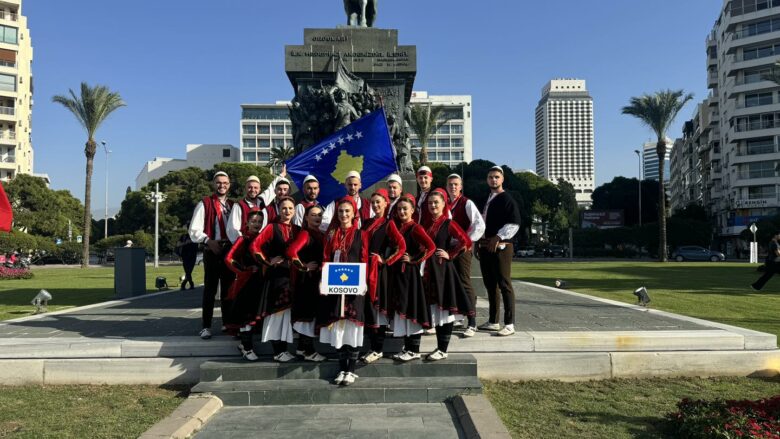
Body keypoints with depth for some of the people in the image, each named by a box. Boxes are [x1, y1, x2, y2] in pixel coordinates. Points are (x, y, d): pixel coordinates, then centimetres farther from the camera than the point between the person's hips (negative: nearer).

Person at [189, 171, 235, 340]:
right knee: (210, 289, -3)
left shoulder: (232, 205, 12)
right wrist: (208, 241, -21)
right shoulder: (204, 204, -3)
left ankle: (227, 323, 18)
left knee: (228, 288, 9)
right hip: (212, 251, -4)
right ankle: (206, 326, 3)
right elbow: (194, 230, -8)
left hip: (229, 251, 5)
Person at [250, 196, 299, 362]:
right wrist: (268, 262, -7)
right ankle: (278, 351, 4)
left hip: (293, 274, 5)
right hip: (276, 274, -5)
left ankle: (283, 349, 17)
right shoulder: (272, 227, -4)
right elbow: (254, 246, -10)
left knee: (288, 311, 8)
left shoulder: (297, 230, 10)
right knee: (277, 311, -2)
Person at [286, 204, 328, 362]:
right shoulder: (305, 234, -13)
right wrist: (303, 267, -17)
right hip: (305, 278, -8)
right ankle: (308, 351, 6)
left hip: (316, 278, 8)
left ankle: (302, 347, 26)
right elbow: (291, 251, -27)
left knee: (309, 311, 14)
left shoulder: (320, 235, 11)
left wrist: (321, 268, 2)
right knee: (308, 312, -2)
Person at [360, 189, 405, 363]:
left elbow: (402, 246, -14)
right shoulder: (367, 223, 15)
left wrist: (387, 261, -12)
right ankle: (373, 346, 16)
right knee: (367, 307, 6)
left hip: (379, 270, -6)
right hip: (365, 268, 6)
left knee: (377, 308, -4)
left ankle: (378, 349, 4)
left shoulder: (389, 224, -3)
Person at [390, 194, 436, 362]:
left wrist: (413, 259, -15)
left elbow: (431, 247, -20)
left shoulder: (415, 228, -9)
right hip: (397, 273, 7)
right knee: (401, 310, 11)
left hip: (410, 272, -7)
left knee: (411, 310, -2)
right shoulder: (396, 227, 11)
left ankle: (414, 350, 6)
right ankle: (407, 347, 20)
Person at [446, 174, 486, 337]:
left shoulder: (467, 203, -5)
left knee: (465, 283, -8)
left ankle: (472, 324, -3)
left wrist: (468, 241, -16)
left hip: (462, 248, -6)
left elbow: (480, 225, -14)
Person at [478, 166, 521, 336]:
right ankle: (492, 321, 21)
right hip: (485, 247, 8)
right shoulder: (486, 200, 19)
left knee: (504, 285, -7)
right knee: (490, 284, 12)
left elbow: (514, 224, -15)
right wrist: (480, 243, 15)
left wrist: (498, 237, -20)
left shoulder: (507, 199, -6)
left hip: (500, 247, -8)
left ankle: (509, 324, -4)